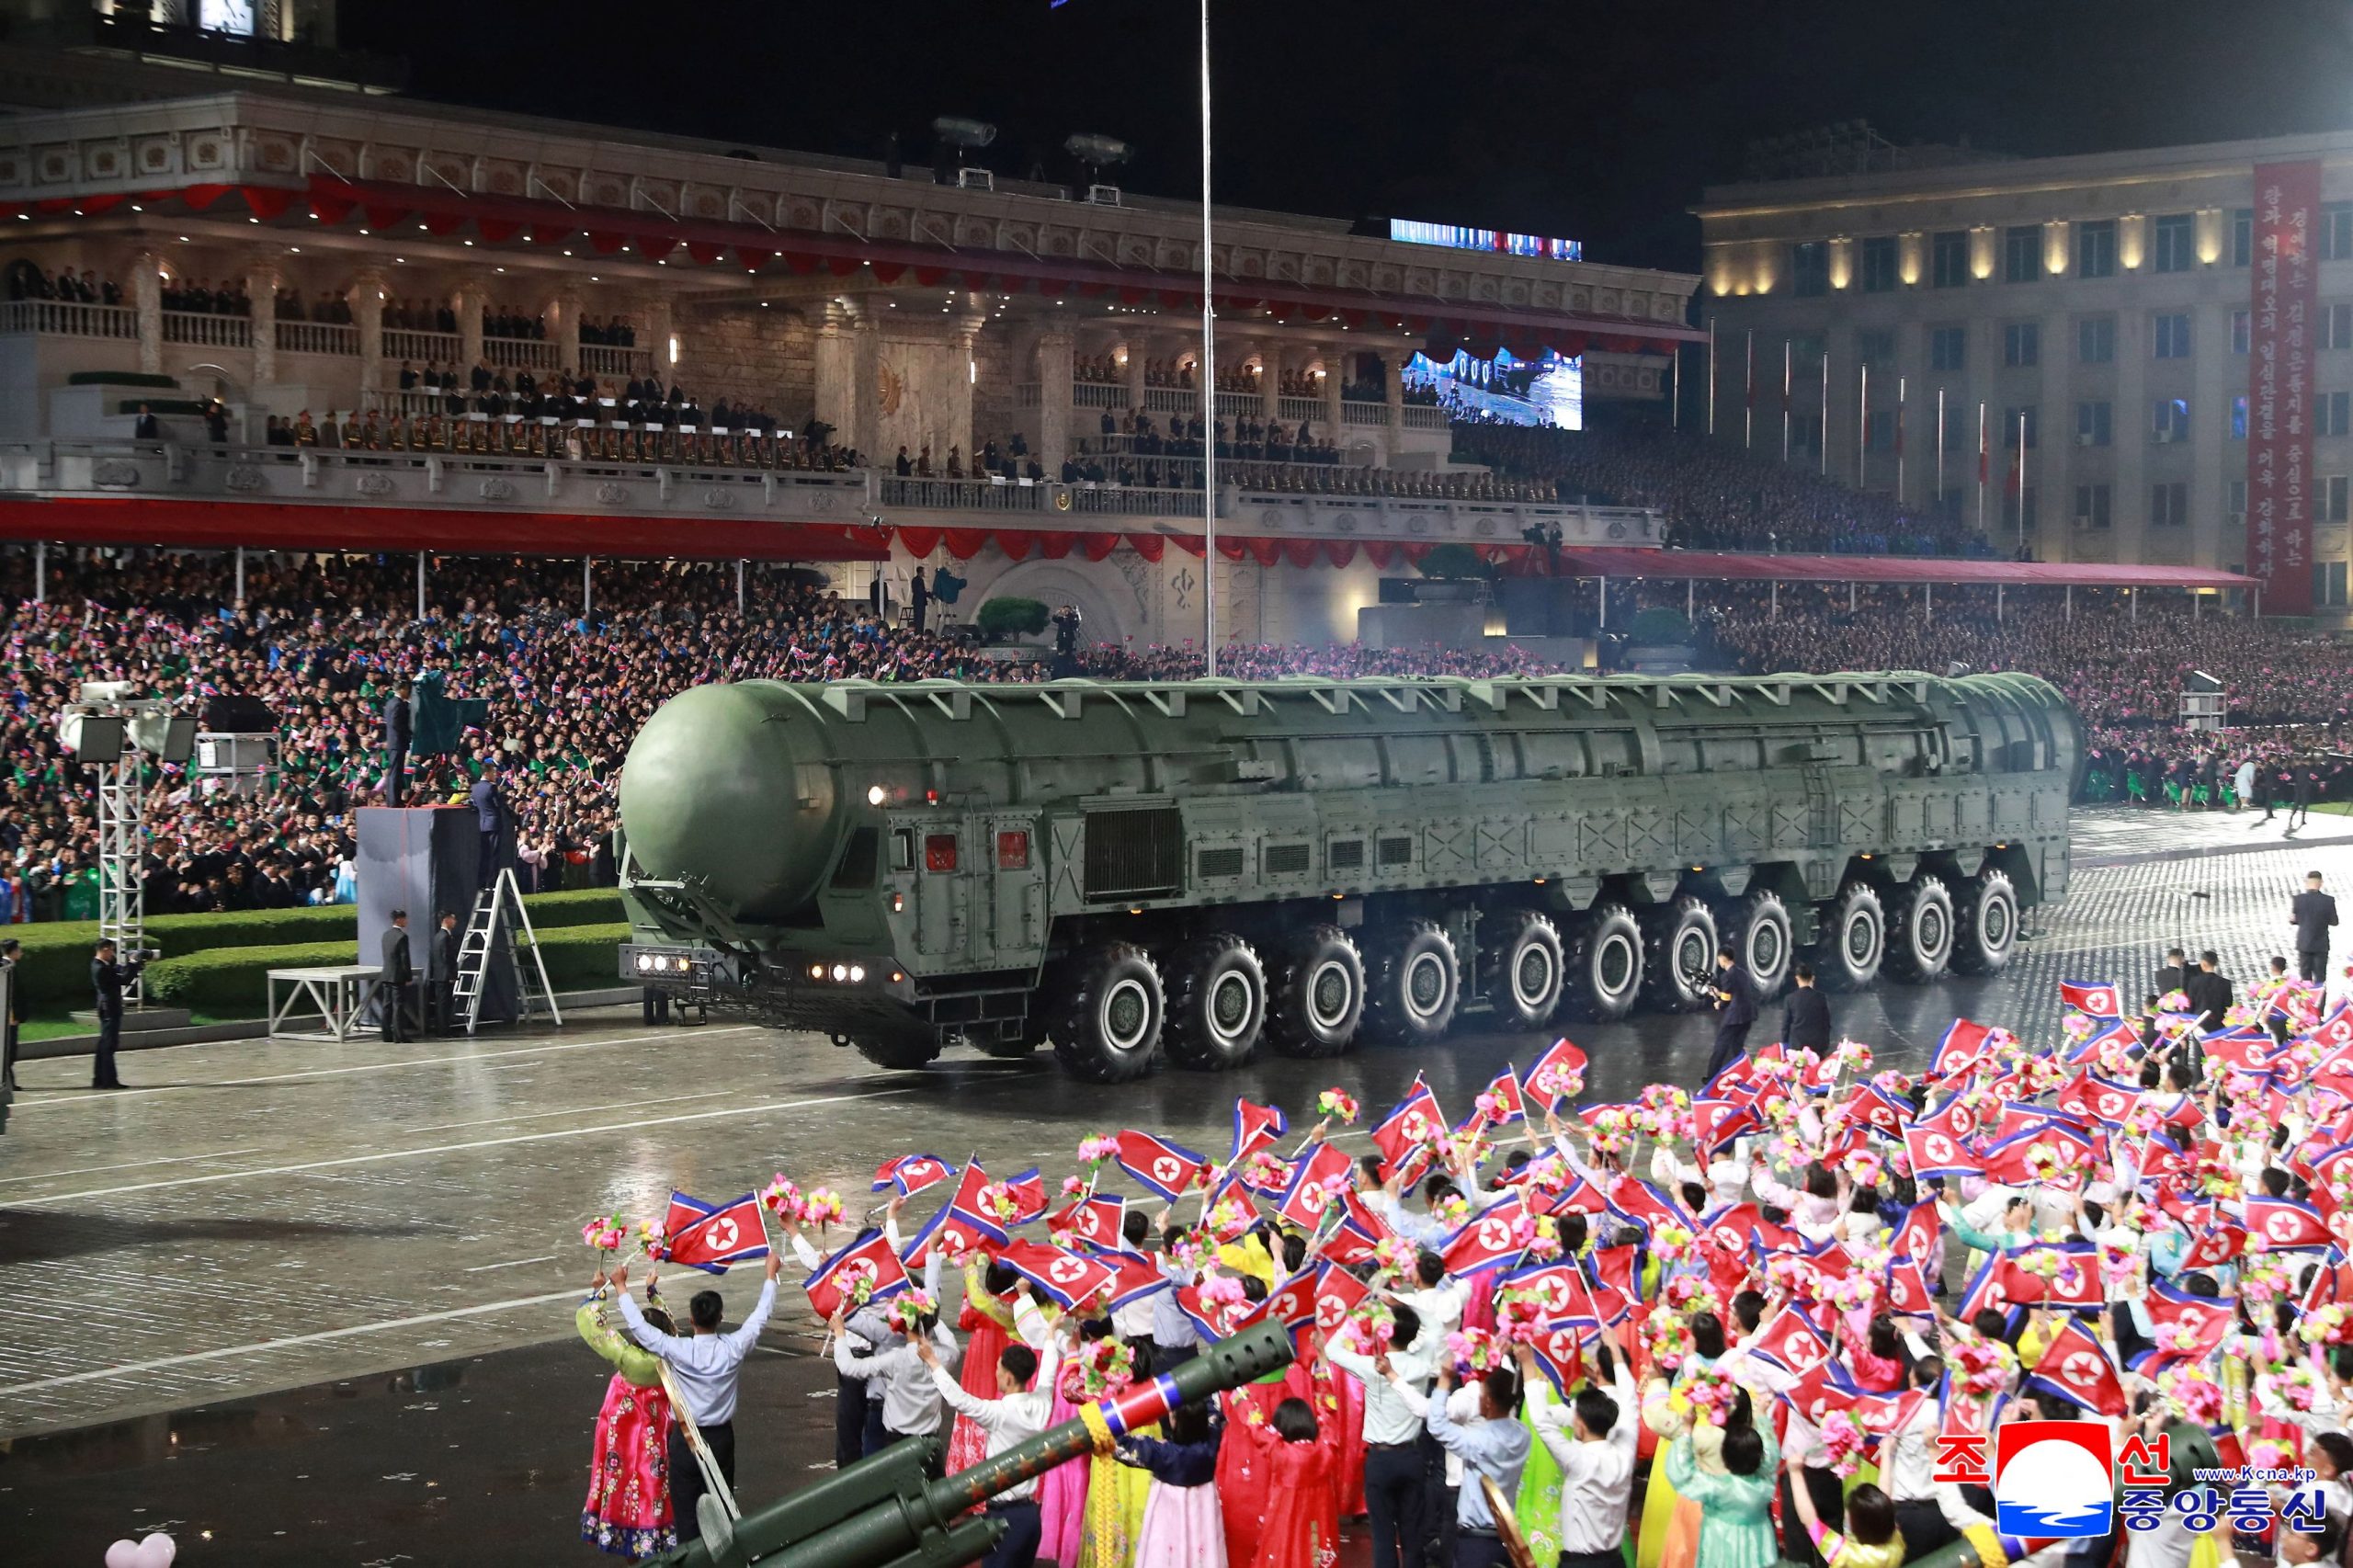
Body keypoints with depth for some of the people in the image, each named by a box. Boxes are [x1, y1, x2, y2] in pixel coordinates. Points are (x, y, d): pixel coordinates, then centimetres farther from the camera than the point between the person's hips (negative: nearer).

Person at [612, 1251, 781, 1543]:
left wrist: (621, 1287, 0)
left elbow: (639, 1326, -12)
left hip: (686, 1439, -2)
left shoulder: (678, 1351, -21)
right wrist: (771, 1275, 14)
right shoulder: (734, 1349, -14)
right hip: (721, 1439, 2)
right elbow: (761, 1315, 0)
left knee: (687, 1510, 5)